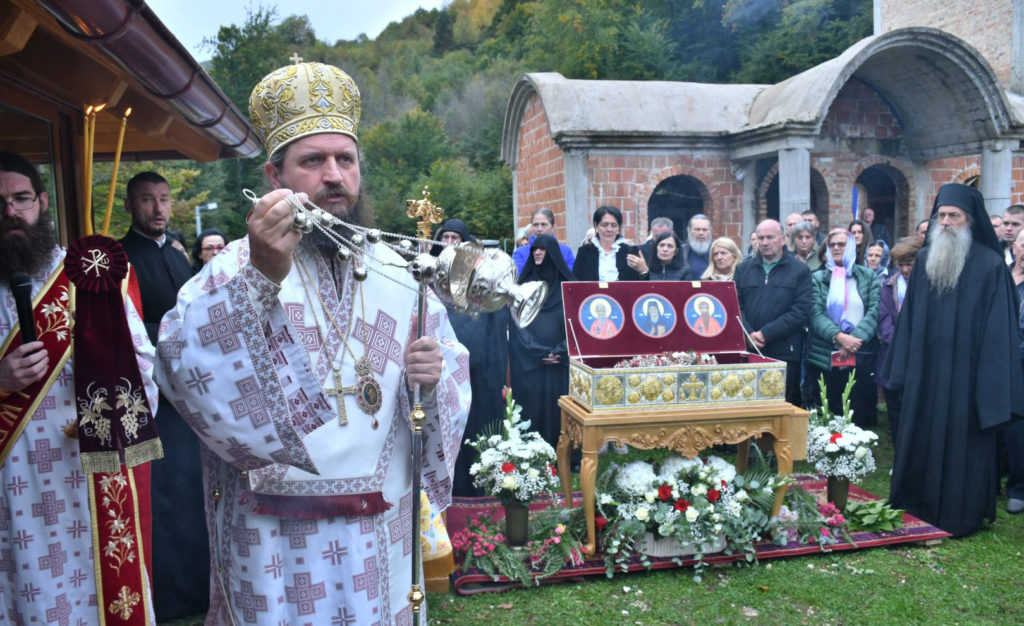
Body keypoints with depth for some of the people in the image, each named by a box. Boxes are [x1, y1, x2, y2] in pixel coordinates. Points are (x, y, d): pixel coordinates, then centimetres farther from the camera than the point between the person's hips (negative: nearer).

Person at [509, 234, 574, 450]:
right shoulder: (524, 284, 10)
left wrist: (561, 351, -11)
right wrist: (537, 351, -10)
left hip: (560, 360, 0)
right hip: (528, 361, 1)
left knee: (557, 406, -2)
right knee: (532, 406, -2)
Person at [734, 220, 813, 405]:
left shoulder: (799, 271, 4)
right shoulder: (743, 269, 14)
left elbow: (801, 312, -6)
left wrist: (766, 334, -12)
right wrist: (749, 333, -12)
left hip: (785, 355, -2)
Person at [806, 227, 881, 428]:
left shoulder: (868, 276, 11)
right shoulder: (817, 278, 9)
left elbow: (875, 312, 0)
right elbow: (815, 314, -3)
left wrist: (855, 338, -15)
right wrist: (838, 336, -19)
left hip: (860, 356, 0)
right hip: (824, 358, 0)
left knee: (860, 416, 1)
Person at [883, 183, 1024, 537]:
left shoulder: (990, 265, -8)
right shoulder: (924, 261, 6)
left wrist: (989, 386, -13)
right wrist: (902, 370, 6)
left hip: (964, 375, -4)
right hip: (925, 374, 5)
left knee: (961, 445, 5)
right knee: (919, 439, 12)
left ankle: (960, 516, 21)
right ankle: (917, 508, 28)